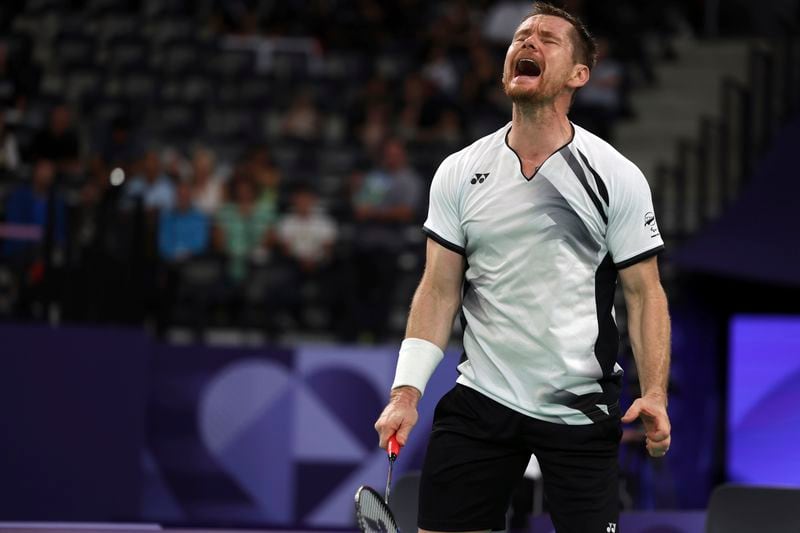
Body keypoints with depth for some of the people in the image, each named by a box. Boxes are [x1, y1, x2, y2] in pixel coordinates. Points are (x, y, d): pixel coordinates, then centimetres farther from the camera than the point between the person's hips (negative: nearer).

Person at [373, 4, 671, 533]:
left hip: (581, 409, -2)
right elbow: (439, 291, 5)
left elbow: (644, 293, -2)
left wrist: (655, 394, -15)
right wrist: (406, 392, -6)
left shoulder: (617, 177, -3)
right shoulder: (459, 173, 4)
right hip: (480, 402, 2)